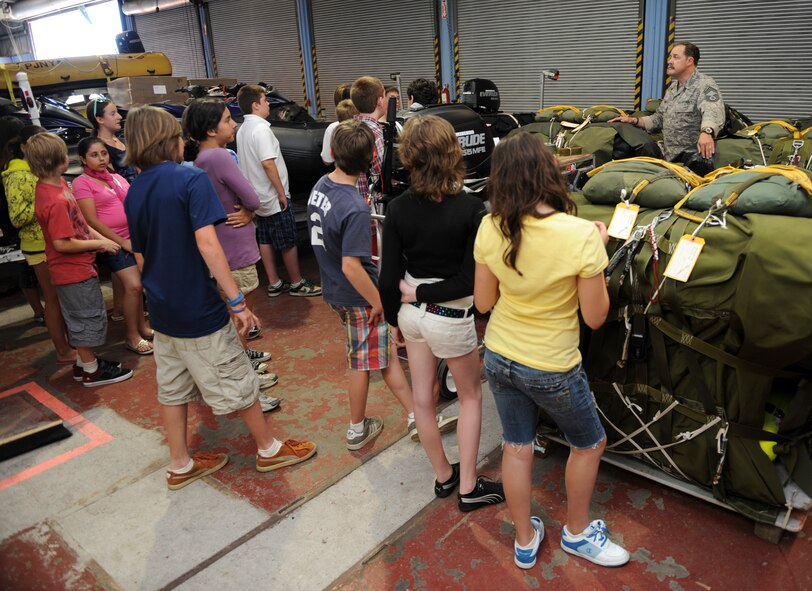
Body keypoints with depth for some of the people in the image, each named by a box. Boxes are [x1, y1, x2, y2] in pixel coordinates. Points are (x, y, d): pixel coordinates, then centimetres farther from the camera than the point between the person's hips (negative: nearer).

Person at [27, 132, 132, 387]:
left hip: (72, 269, 9)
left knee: (80, 319, 21)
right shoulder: (56, 201, -27)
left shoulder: (58, 184, 3)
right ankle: (91, 372, 19)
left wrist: (99, 237, 1)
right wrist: (100, 244, -16)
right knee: (89, 318, 5)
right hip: (75, 271, -9)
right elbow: (62, 243, -25)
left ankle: (83, 362, 36)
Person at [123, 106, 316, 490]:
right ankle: (269, 450, 26)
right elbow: (207, 244, -24)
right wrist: (237, 301, -22)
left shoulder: (134, 193, 6)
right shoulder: (191, 179, -15)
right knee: (237, 383, 9)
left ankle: (180, 466, 31)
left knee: (172, 388, 18)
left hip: (161, 310, 7)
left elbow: (140, 257, 12)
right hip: (199, 311, -7)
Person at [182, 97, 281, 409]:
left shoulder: (202, 158, 8)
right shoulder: (219, 157, -21)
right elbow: (252, 200, -19)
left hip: (230, 246, 10)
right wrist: (247, 211, 0)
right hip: (235, 249, -10)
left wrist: (245, 211, -8)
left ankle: (245, 355, 45)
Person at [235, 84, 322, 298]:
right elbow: (268, 163, -25)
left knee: (265, 241, 12)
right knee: (288, 242, 2)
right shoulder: (261, 129, -18)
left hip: (257, 197, 9)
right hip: (273, 197, -9)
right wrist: (281, 192, -19)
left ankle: (274, 283, 20)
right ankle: (297, 283, 12)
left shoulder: (243, 130, 10)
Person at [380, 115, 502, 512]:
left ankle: (443, 476, 38)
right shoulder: (471, 209, -19)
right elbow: (470, 280, -21)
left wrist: (393, 319, 10)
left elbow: (389, 279, -5)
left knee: (423, 399, 18)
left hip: (411, 313, 4)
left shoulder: (397, 209, -9)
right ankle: (469, 488, 26)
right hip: (450, 319, -4)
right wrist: (422, 293, -10)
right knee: (470, 396, 19)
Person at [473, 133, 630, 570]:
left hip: (499, 358, 4)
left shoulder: (490, 228, -14)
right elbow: (594, 317, -14)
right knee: (589, 445, 24)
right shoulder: (581, 234, -25)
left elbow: (483, 302, -3)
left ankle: (525, 542, 41)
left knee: (516, 448, 21)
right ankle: (577, 533, 44)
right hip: (551, 369, -4)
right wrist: (598, 251, -5)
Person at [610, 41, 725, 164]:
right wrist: (633, 120, 12)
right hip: (669, 158, 7)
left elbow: (712, 112, -30)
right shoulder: (673, 88, 20)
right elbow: (659, 118, 26)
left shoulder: (705, 84, -10)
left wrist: (706, 131, -50)